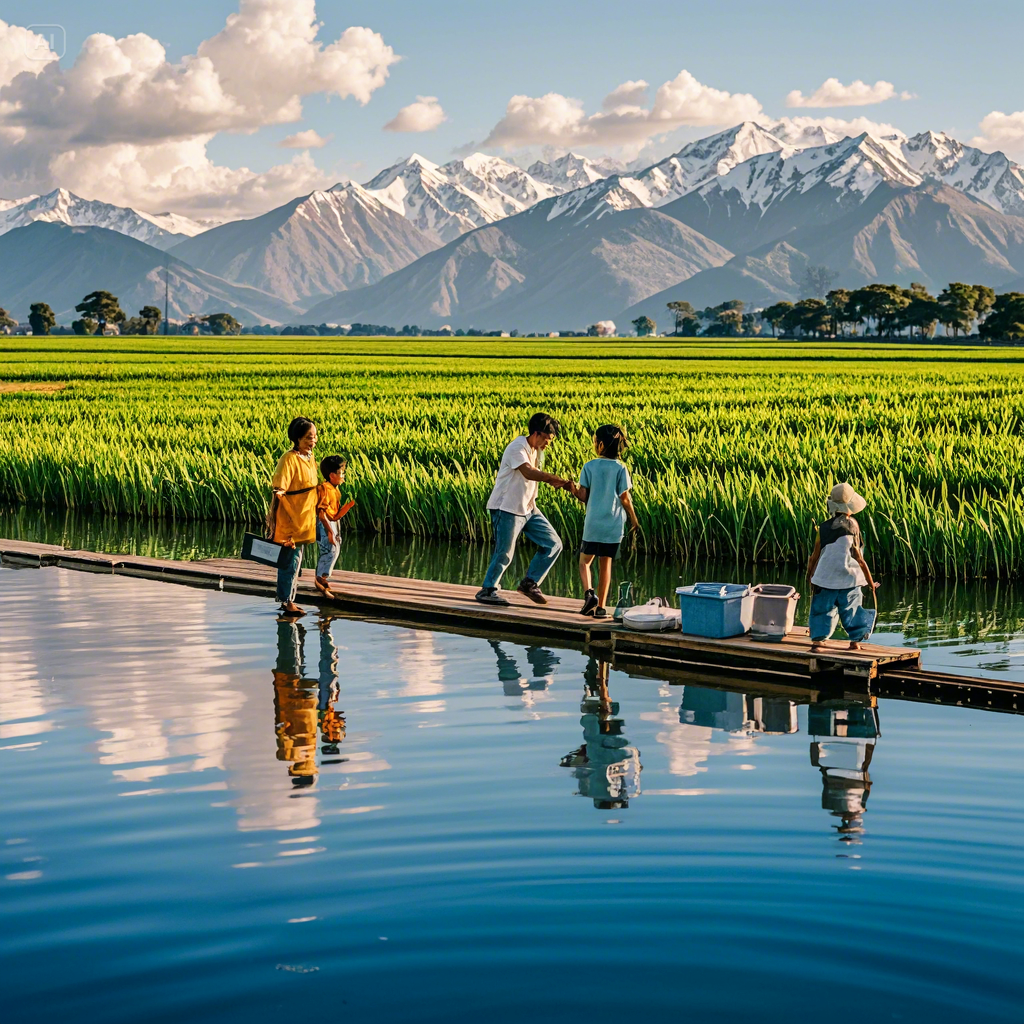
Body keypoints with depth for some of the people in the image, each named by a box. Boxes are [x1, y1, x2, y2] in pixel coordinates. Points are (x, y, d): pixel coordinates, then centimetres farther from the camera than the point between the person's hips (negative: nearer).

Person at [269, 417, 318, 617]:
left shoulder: (309, 458, 7)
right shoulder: (289, 459, -17)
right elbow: (278, 491, -18)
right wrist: (275, 521, -20)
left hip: (303, 520, 9)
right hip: (289, 520, -9)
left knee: (295, 561, 15)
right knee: (290, 561, -2)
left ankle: (289, 600, 24)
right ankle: (286, 602, 6)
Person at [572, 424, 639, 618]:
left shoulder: (589, 467, -4)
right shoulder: (620, 469, -5)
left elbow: (583, 496, -4)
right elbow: (625, 498, -4)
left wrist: (574, 490, 17)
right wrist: (633, 519, 9)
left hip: (593, 523, -1)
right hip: (614, 525, 1)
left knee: (585, 561, 13)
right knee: (605, 564, 8)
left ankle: (589, 592, -12)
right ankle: (601, 607, 7)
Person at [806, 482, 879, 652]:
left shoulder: (823, 528, -5)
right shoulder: (852, 525, -8)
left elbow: (815, 556, 0)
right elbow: (859, 558, -5)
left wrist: (810, 575, 16)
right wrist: (871, 582, 3)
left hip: (825, 579, 1)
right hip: (849, 579, -1)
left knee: (823, 609, 10)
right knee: (852, 610, 12)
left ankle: (817, 640, 2)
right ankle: (855, 642, 14)